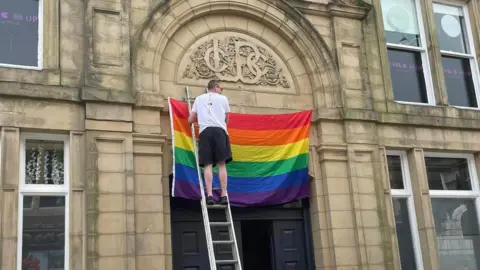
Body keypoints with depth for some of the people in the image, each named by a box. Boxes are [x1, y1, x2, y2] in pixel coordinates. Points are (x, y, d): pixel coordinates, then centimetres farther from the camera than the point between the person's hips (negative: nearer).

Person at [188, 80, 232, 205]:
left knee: (207, 165, -4)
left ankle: (209, 195, -14)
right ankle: (224, 195, -7)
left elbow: (190, 120, 20)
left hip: (205, 131, 1)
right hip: (220, 131, -1)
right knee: (221, 164, -2)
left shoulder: (199, 99, 21)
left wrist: (198, 118, 43)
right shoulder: (223, 98, 18)